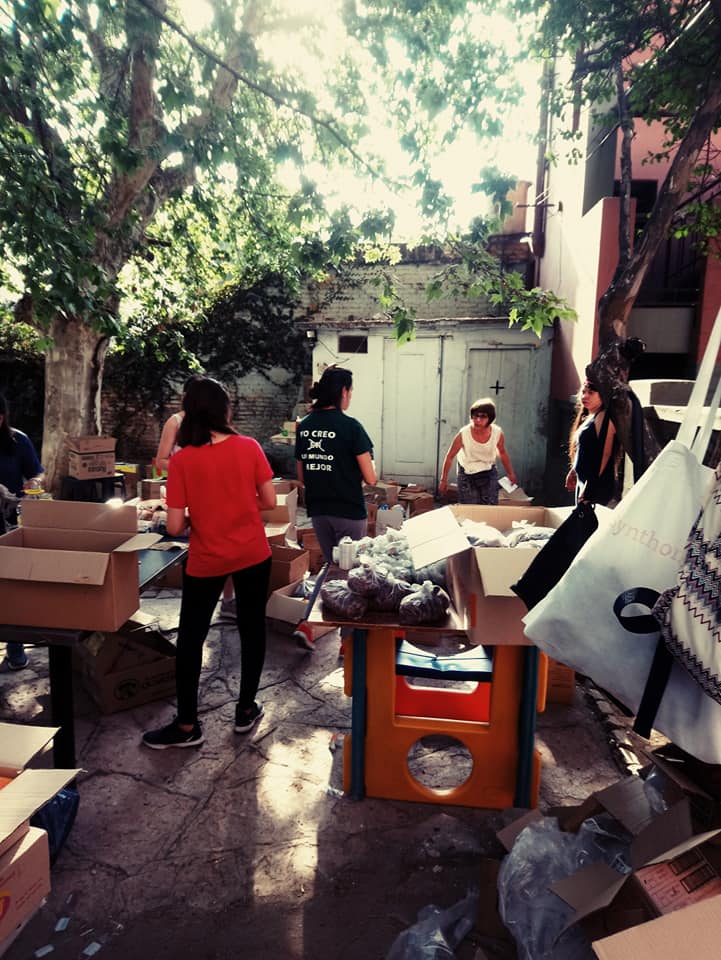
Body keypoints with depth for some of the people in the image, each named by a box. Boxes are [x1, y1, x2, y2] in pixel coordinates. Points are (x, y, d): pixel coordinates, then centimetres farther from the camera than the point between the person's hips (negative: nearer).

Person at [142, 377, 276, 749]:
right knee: (252, 627, 17)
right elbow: (269, 501, -4)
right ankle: (246, 709, 29)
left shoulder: (181, 460, -12)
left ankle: (187, 725, 23)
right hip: (252, 553, 2)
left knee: (191, 638, 12)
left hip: (206, 561, -2)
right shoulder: (249, 447, -8)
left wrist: (197, 518, 8)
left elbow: (175, 527, -13)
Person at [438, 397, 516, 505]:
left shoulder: (497, 433, -21)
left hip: (489, 473, 2)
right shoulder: (463, 434, -28)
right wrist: (443, 480, -6)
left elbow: (502, 453, 2)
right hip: (467, 475, -2)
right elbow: (450, 457, -13)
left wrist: (510, 473, 14)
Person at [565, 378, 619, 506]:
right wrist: (573, 471, 21)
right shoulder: (587, 418, 15)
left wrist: (589, 486, -20)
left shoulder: (603, 418, -12)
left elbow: (604, 454, -18)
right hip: (583, 481, 9)